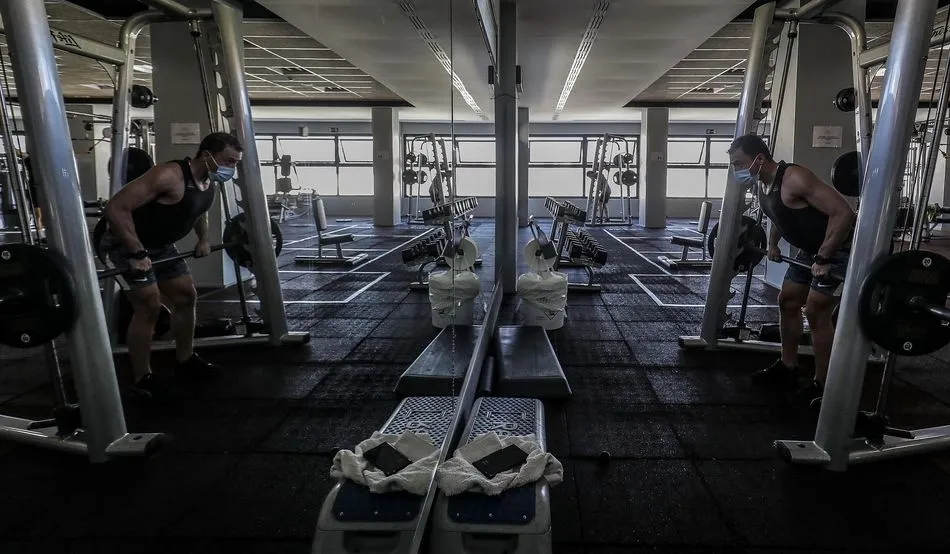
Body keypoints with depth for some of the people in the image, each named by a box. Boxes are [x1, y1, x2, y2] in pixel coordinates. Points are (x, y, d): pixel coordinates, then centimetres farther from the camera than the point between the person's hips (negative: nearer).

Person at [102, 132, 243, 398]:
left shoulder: (208, 180, -2)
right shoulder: (170, 176, -31)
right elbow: (115, 208, -35)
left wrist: (203, 240, 12)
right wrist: (137, 254, -36)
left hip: (160, 245, 9)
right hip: (127, 243, -9)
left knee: (186, 297, 11)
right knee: (149, 306, -14)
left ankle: (185, 361, 26)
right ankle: (141, 380, -2)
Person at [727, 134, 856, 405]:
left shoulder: (794, 179, -30)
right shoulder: (762, 184, -1)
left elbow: (843, 212, -33)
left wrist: (824, 258, -32)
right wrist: (773, 243, 13)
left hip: (839, 246, -10)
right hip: (811, 247, 10)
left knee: (816, 311, -11)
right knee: (787, 301, 12)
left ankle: (822, 385, 1)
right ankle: (787, 368, 25)